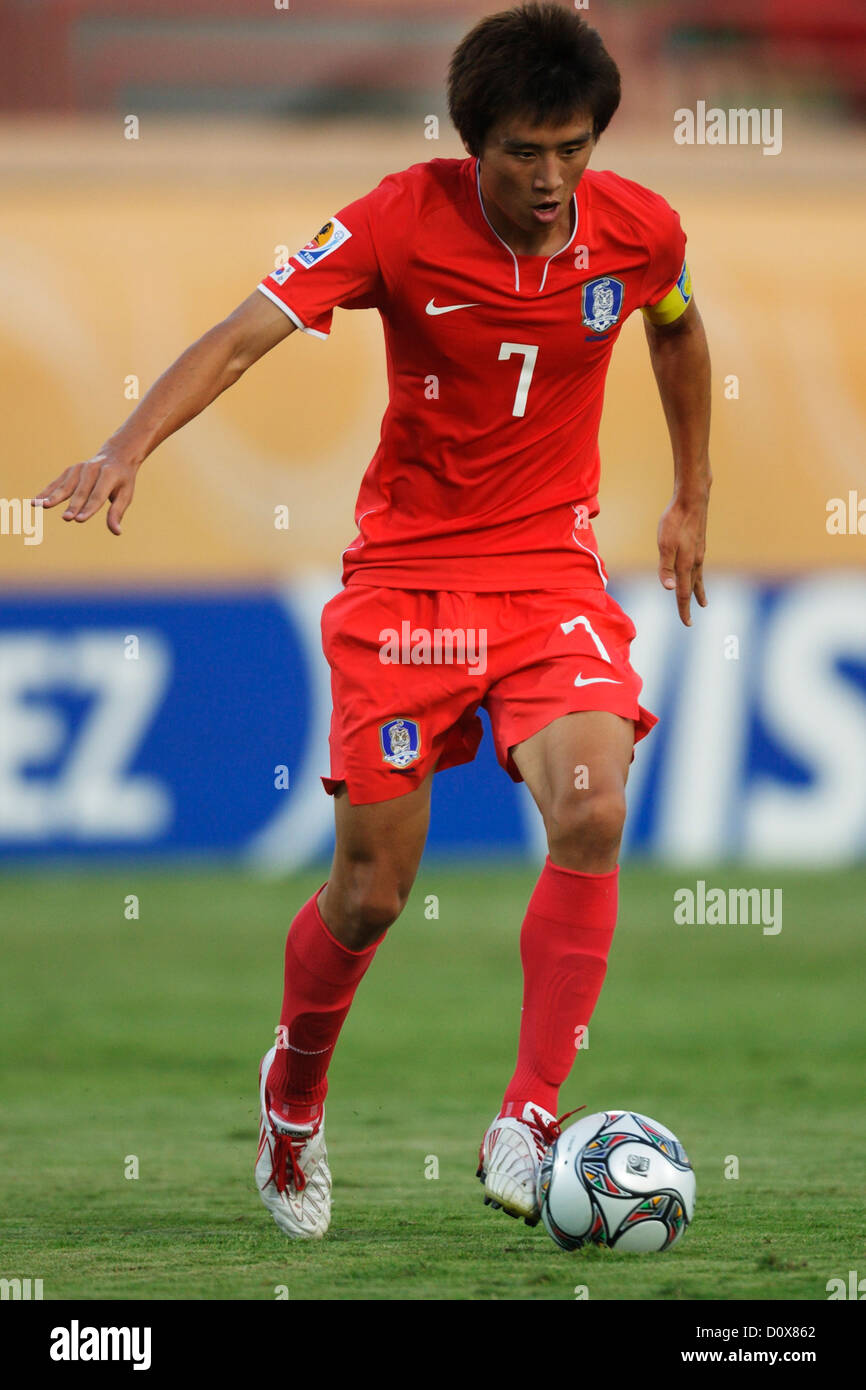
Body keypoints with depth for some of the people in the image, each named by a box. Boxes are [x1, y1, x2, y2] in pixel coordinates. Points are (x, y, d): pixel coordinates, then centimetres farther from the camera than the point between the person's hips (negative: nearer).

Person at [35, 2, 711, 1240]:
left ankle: (529, 1121, -19)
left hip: (552, 567, 2)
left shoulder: (640, 229, -6)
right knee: (372, 889, 2)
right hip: (407, 568, -2)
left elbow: (678, 332, 19)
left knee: (591, 813, -25)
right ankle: (294, 1093, 33)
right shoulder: (402, 222, -16)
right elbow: (246, 334, -23)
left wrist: (692, 499, 24)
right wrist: (127, 451, -38)